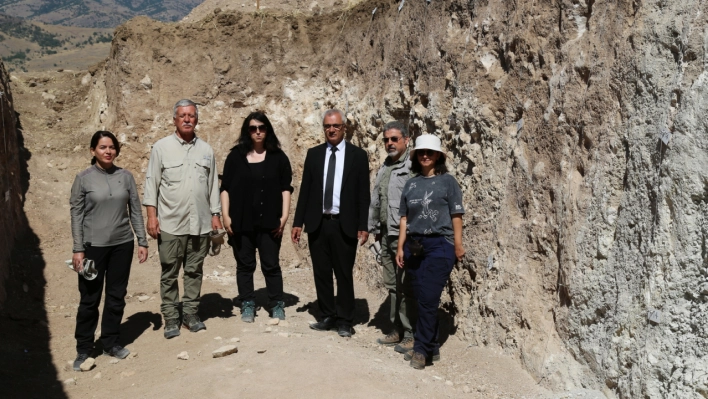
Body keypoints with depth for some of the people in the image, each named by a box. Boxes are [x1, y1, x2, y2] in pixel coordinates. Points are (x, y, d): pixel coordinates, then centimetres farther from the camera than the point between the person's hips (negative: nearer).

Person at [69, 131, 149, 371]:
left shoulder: (125, 176, 3)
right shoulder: (84, 178, -3)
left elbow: (135, 211, 6)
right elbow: (76, 215, -2)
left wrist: (142, 241, 3)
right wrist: (78, 249, -7)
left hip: (122, 245, 2)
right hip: (94, 246, -2)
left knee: (117, 296, 10)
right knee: (90, 299, 4)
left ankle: (111, 343, 25)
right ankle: (83, 349, 18)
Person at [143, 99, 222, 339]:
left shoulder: (206, 150, 8)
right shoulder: (162, 147, 1)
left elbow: (213, 184, 11)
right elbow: (151, 182, 0)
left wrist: (216, 215, 6)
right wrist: (151, 215, -7)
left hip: (200, 223, 2)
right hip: (170, 224, -2)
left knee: (194, 271, 10)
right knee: (170, 272, 6)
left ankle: (190, 313, 22)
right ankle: (171, 317, 17)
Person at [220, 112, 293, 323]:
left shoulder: (278, 156, 5)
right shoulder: (236, 156, 6)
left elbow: (285, 188, 4)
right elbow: (225, 188, 5)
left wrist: (284, 216, -4)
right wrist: (226, 216, -3)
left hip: (269, 222, -1)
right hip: (241, 222, 1)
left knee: (271, 265, 3)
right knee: (245, 265, 8)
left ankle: (277, 305, 15)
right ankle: (247, 305, 19)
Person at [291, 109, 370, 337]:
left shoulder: (358, 155, 2)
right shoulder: (313, 154, 9)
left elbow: (363, 194, -1)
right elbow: (305, 190, 8)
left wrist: (363, 226, -6)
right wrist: (298, 222, 4)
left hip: (344, 225, -3)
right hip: (317, 224, 3)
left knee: (344, 274, 4)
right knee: (321, 273, 9)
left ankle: (344, 321, 16)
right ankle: (328, 317, 23)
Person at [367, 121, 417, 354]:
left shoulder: (412, 166, -11)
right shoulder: (384, 168, 16)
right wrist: (373, 227, 18)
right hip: (386, 234, 8)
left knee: (406, 287, -3)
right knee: (391, 285, 13)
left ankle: (411, 335, 8)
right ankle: (397, 330, 24)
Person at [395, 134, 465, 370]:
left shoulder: (447, 182, 0)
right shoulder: (411, 184, 11)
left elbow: (456, 215, -2)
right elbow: (404, 217, 11)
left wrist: (458, 245, -7)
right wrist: (400, 247, 6)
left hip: (439, 246, -4)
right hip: (414, 246, 4)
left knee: (428, 299, -6)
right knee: (422, 300, 8)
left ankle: (422, 349, 6)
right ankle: (431, 347, 21)